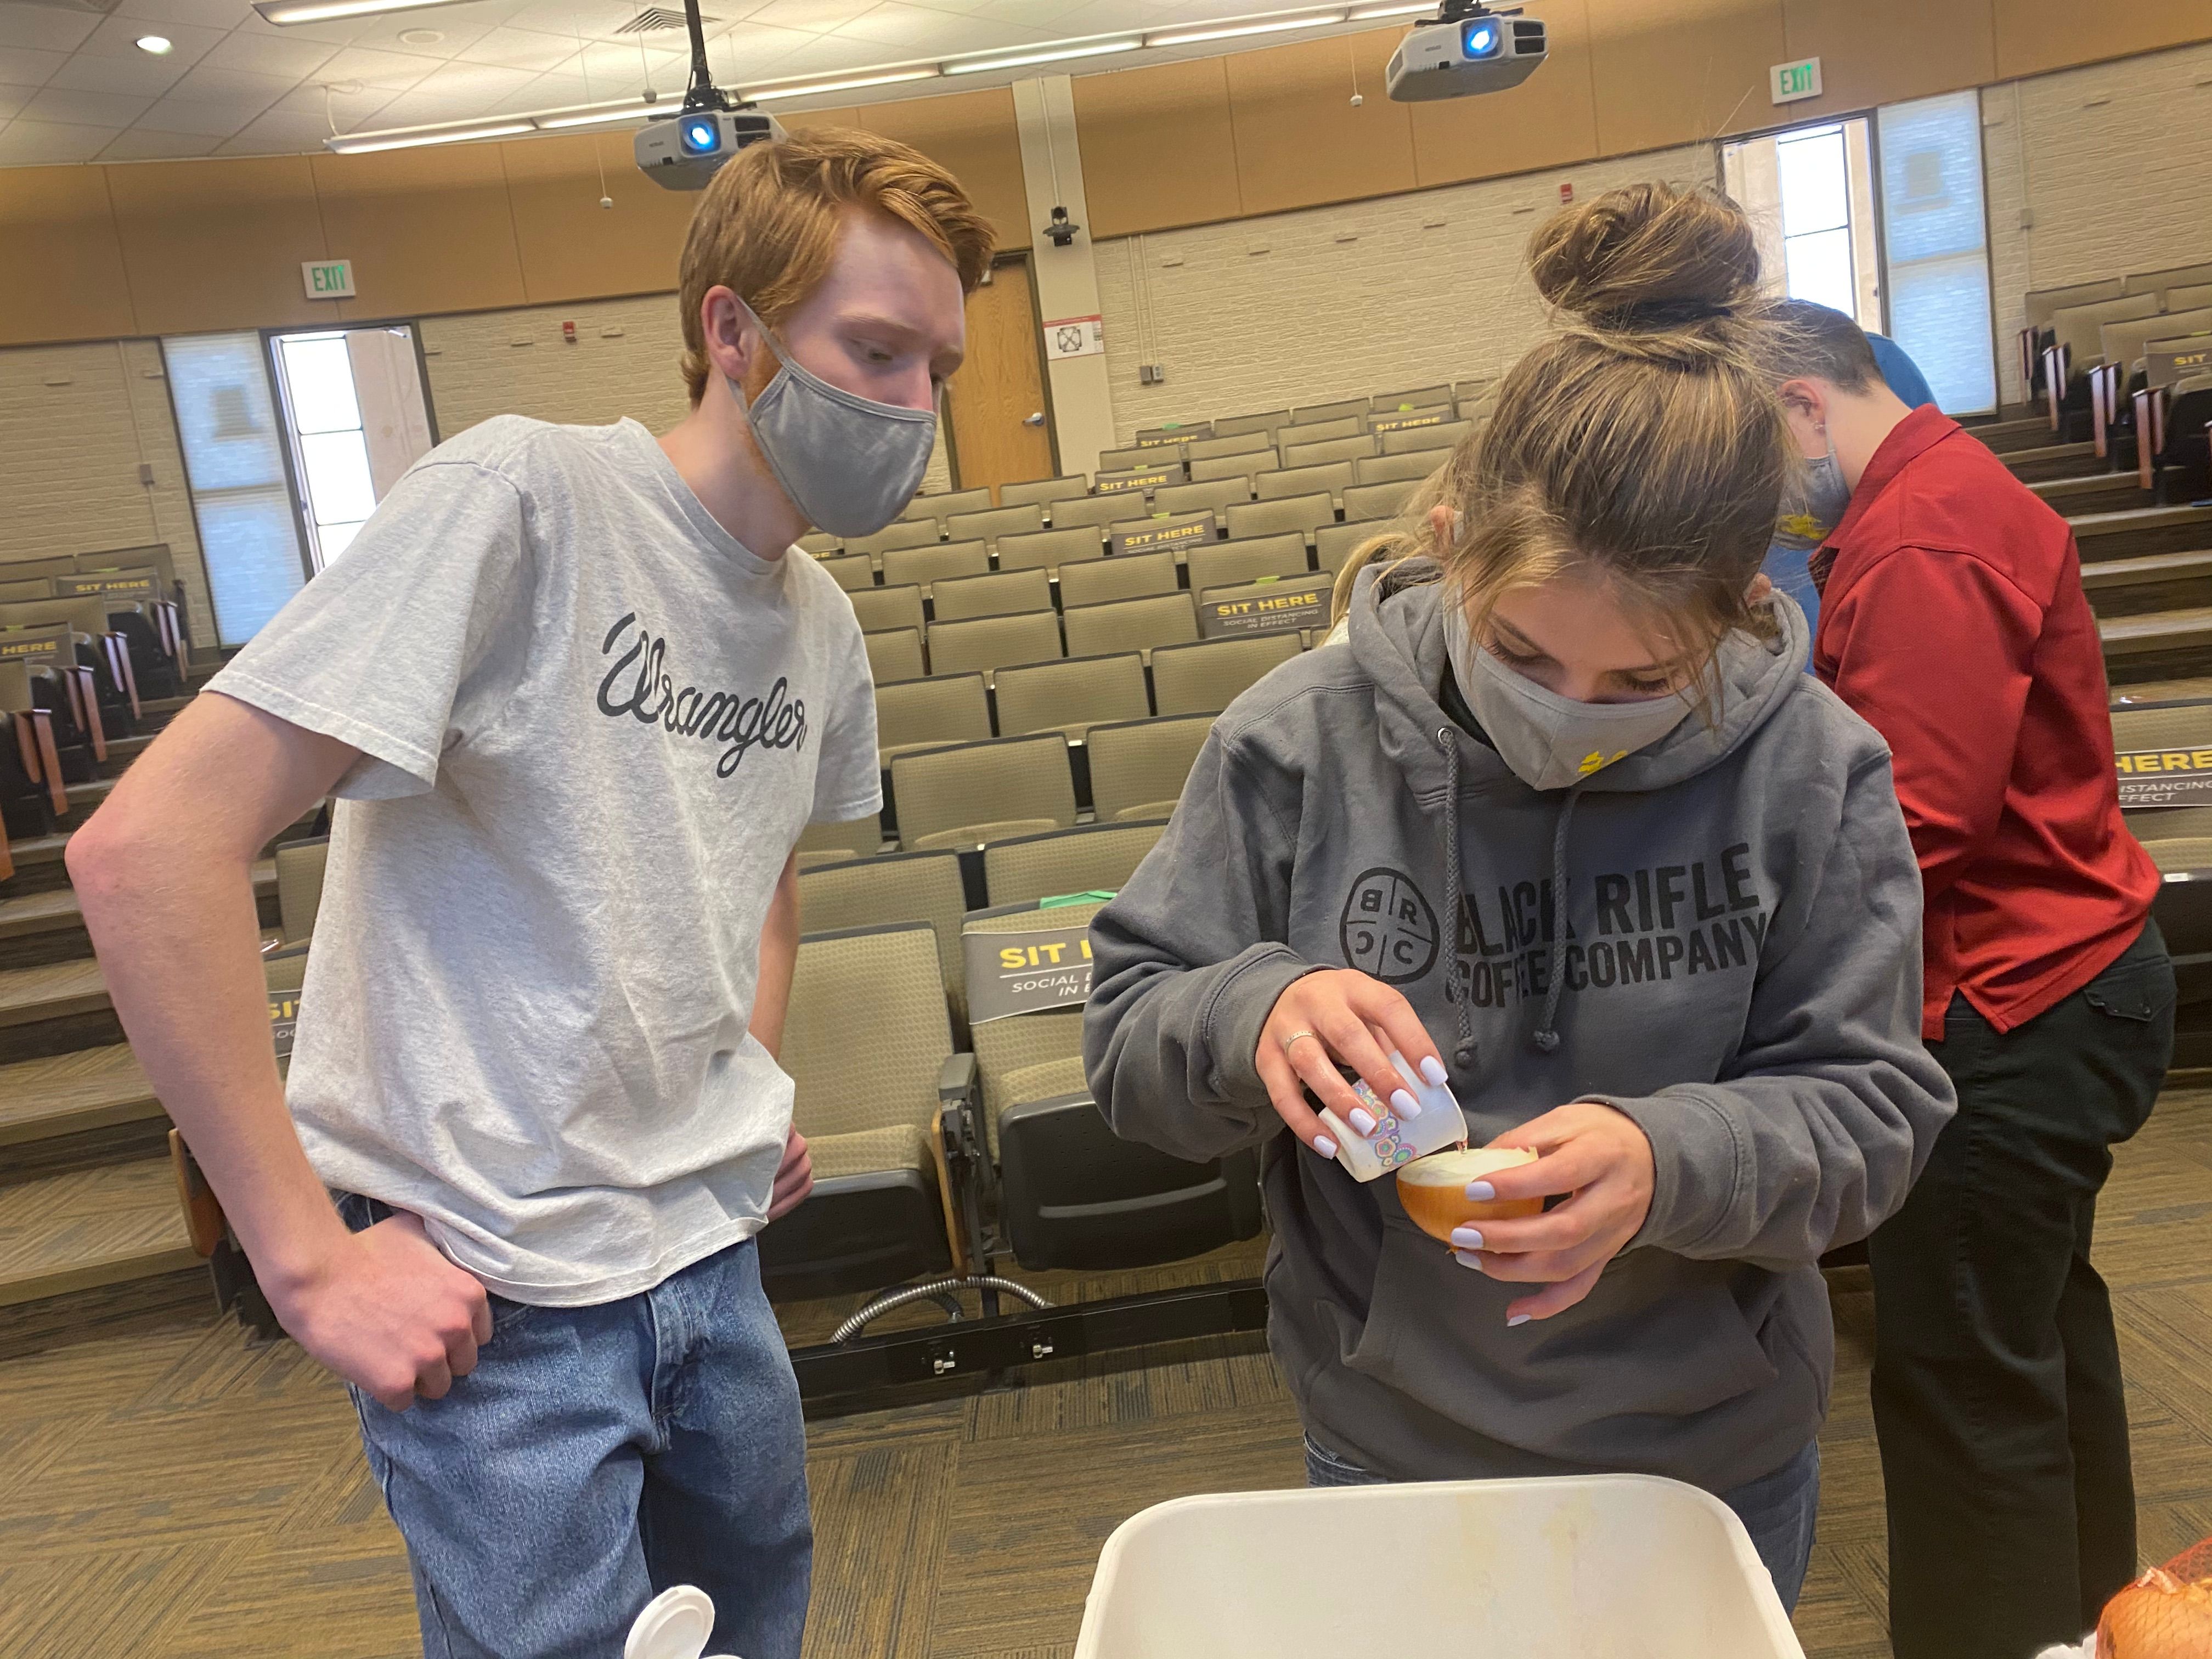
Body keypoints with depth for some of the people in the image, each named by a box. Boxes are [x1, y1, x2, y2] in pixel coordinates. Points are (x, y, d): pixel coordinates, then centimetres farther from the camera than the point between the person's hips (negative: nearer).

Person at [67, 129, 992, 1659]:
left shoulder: (823, 628, 4)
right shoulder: (522, 500, -19)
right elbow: (150, 844, -22)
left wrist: (753, 1086, 10)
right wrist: (309, 1258, -20)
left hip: (710, 1253, 7)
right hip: (489, 1297, -7)